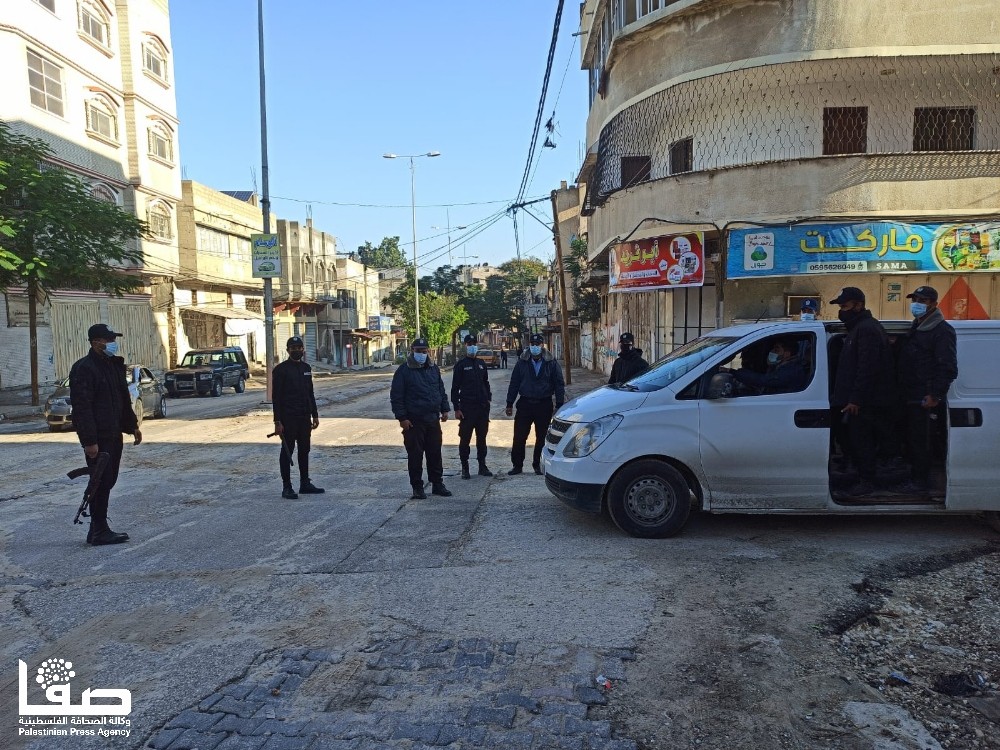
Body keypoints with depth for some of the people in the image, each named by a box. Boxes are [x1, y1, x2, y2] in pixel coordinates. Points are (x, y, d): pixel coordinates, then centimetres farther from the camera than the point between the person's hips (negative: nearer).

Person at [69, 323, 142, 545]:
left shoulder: (114, 365, 14)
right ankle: (99, 532, 6)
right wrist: (89, 440, -23)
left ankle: (98, 528, 22)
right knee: (101, 482, -4)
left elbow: (124, 399, 23)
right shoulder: (84, 368, -14)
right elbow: (82, 408, -20)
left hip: (114, 434, 9)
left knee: (108, 481, 12)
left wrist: (132, 425, 21)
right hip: (98, 438, -9)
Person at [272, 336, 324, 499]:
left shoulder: (306, 368, 12)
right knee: (287, 452, 1)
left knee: (304, 451, 12)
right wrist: (277, 421, -15)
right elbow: (276, 397, -11)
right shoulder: (280, 369, -8)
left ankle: (305, 484, 21)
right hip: (288, 418, -6)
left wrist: (315, 415, 13)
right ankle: (286, 487, 7)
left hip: (305, 418, 6)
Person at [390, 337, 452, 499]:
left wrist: (444, 409, 11)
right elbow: (396, 396, -8)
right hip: (413, 421, -5)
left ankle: (437, 484, 21)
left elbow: (441, 390, 20)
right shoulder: (404, 370, -5)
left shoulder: (433, 369, 12)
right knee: (415, 455, 1)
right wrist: (401, 417, -13)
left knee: (435, 453, 10)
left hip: (433, 419, 5)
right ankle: (417, 487, 11)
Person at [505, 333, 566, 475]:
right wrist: (509, 404, 3)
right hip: (525, 403, 1)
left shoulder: (551, 363, 1)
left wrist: (560, 405, -4)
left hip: (544, 405, 0)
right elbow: (514, 383, 6)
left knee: (542, 438, 7)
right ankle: (517, 465, 12)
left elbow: (559, 385, 2)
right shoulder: (522, 362, 4)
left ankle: (538, 465, 21)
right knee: (519, 437, 0)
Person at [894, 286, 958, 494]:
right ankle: (915, 479, 22)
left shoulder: (942, 330, -11)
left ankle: (920, 482, 3)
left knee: (921, 441, -5)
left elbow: (948, 368, -17)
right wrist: (903, 390, 18)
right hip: (913, 398, 9)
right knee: (913, 440, 14)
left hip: (927, 399, -9)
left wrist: (935, 395, -20)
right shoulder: (916, 328, 18)